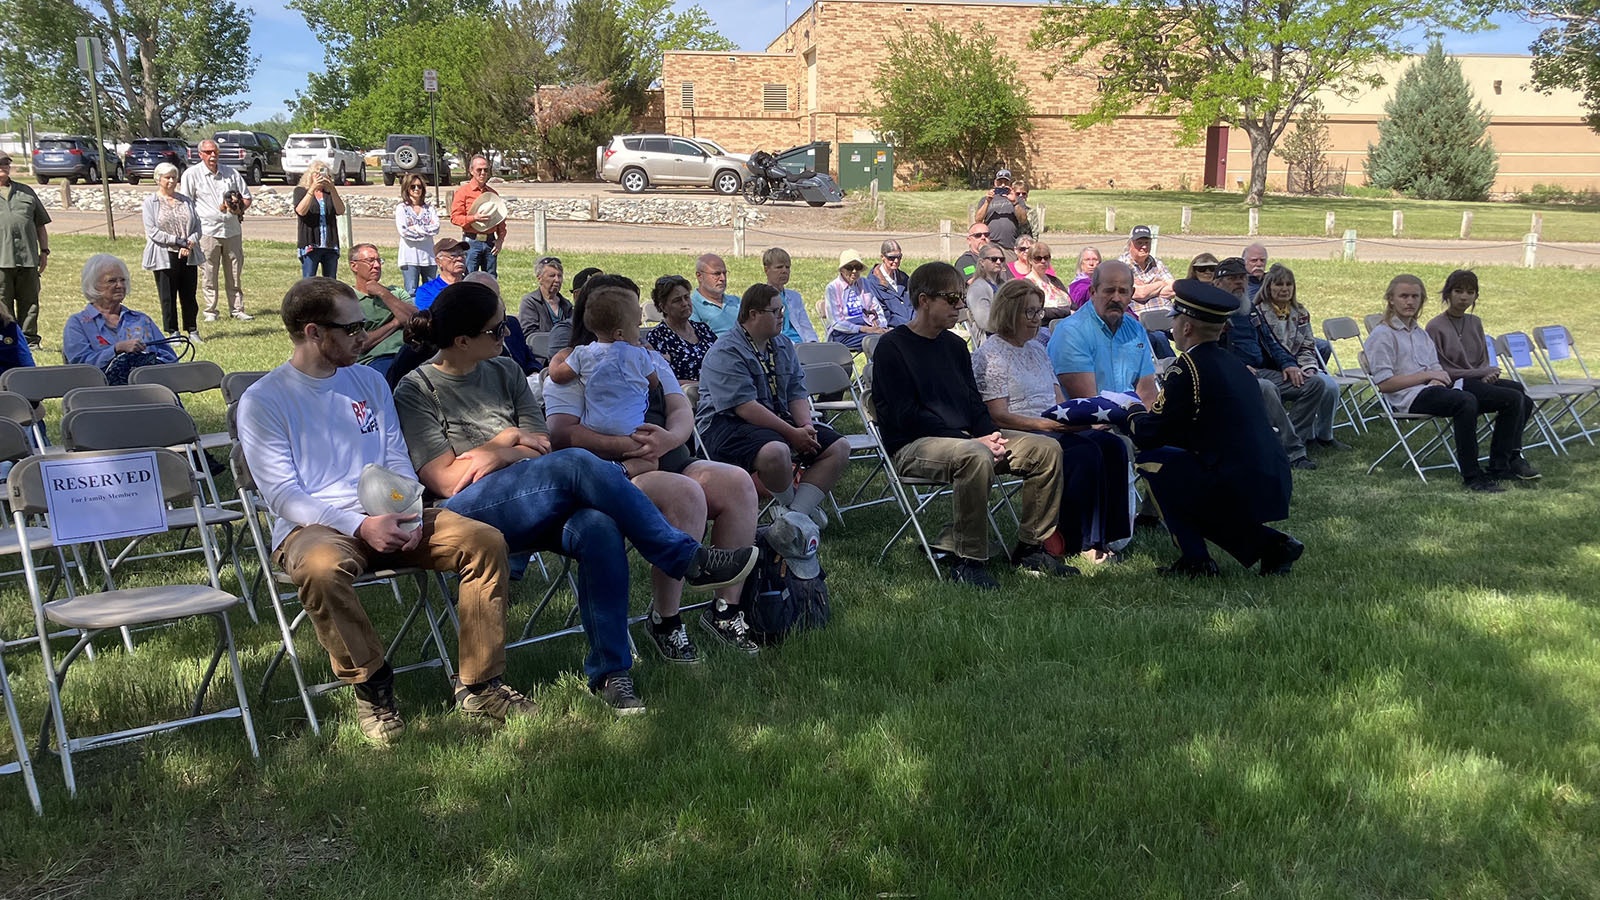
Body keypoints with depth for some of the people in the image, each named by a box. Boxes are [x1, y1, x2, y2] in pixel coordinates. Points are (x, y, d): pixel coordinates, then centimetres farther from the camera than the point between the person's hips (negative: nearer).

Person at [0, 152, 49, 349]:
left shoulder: (25, 192, 19)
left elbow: (40, 224, 19)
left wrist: (44, 251, 11)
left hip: (28, 258, 3)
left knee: (30, 303, 4)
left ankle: (29, 340, 10)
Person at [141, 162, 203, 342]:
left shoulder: (186, 201, 13)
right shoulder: (150, 202, 0)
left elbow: (197, 227, 10)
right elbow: (152, 232, -8)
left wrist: (190, 243, -10)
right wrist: (178, 241, -15)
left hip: (188, 256, 3)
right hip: (164, 257, -3)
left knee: (189, 296, 8)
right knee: (168, 298, 2)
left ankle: (192, 330, 17)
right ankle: (172, 332, 11)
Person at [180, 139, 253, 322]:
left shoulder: (230, 172, 12)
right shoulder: (191, 174, 1)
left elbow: (247, 197, 17)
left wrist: (240, 208, -3)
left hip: (232, 230, 3)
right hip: (207, 231, -3)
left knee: (235, 274, 7)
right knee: (208, 275, 0)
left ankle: (237, 309, 14)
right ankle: (210, 311, 9)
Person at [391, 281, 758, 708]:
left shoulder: (504, 372, 18)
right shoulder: (417, 391, 2)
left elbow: (540, 446, 12)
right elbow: (446, 480, -6)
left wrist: (496, 456, -9)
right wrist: (509, 439, 1)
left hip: (535, 504, 5)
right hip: (469, 512, -5)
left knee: (599, 529, -32)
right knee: (577, 464, -32)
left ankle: (610, 670, -25)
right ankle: (690, 559, -23)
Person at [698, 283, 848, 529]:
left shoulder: (783, 346, 15)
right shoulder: (726, 352, -13)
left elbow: (797, 394, 10)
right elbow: (745, 407, -22)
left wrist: (806, 426, -11)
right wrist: (792, 433, -23)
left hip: (780, 421, 8)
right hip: (728, 424, -8)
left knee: (838, 447, -5)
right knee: (776, 451, -39)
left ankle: (798, 511, -16)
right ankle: (791, 507, -9)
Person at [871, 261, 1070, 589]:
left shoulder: (954, 345, 17)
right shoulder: (892, 347, -7)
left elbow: (975, 403, 19)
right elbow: (906, 416, -15)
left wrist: (991, 435, -5)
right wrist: (973, 440, -19)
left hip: (966, 437, 8)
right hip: (911, 447, -8)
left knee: (1046, 449, -5)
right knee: (975, 456, -38)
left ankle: (1031, 547, 5)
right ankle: (967, 560, -27)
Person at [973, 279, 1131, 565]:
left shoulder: (1037, 349, 22)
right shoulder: (990, 355, -4)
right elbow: (999, 417, -12)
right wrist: (1048, 425, -21)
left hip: (1054, 431, 8)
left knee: (1112, 446, -18)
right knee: (1086, 453, -30)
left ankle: (1107, 535, -19)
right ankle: (1082, 541, -21)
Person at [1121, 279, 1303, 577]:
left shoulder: (1188, 366, -11)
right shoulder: (1233, 363, 14)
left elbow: (1148, 435, -7)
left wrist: (1131, 418, 14)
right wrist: (1147, 416, 26)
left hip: (1237, 491, -8)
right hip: (1275, 487, 8)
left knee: (1153, 459, 6)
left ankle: (1195, 560, 6)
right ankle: (1272, 545, 16)